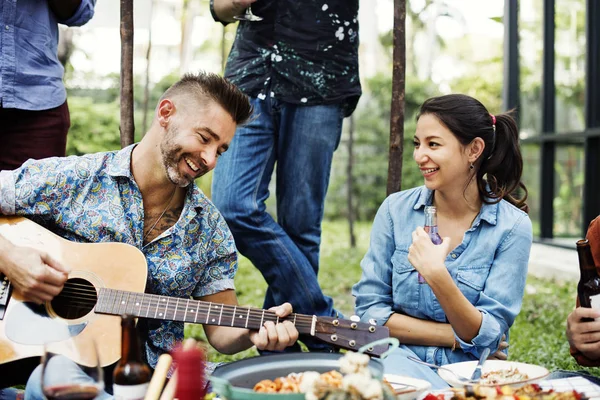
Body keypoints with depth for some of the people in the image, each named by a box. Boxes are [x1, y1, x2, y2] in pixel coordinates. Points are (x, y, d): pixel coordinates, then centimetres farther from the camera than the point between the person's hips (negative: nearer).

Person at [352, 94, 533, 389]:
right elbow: (369, 308, -1)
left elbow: (488, 337, -7)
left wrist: (437, 277, -23)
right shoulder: (396, 209, 0)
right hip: (401, 358, 0)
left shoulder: (513, 227, -5)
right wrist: (455, 337, -9)